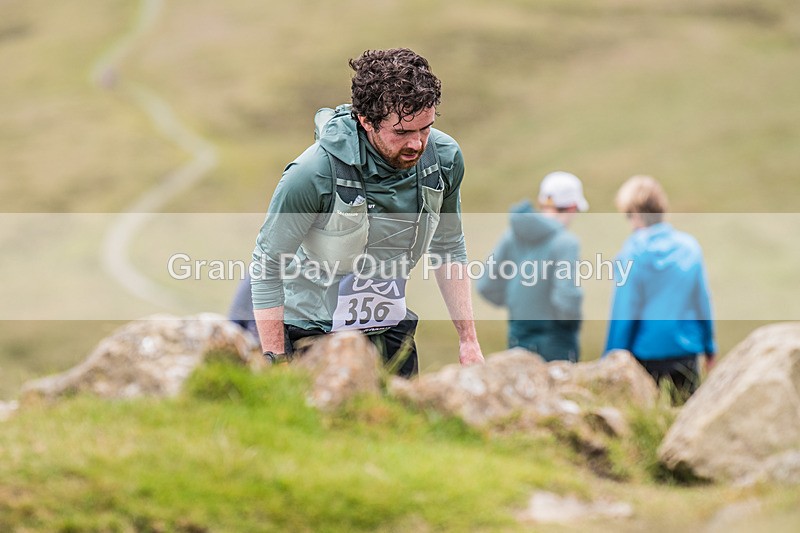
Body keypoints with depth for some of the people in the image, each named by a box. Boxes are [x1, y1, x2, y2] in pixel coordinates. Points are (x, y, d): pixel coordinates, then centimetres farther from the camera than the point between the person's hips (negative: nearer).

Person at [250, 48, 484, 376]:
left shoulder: (445, 158, -11)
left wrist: (468, 340, 5)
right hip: (313, 328, -5)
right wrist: (274, 365, -16)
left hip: (391, 327, 5)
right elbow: (267, 267, -16)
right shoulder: (313, 174, -27)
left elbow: (448, 249, 6)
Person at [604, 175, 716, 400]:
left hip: (645, 355, -3)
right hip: (686, 354, 3)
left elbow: (623, 312, -7)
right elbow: (703, 300, 9)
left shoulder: (632, 252, -11)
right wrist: (709, 348, 20)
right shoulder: (690, 246, 1)